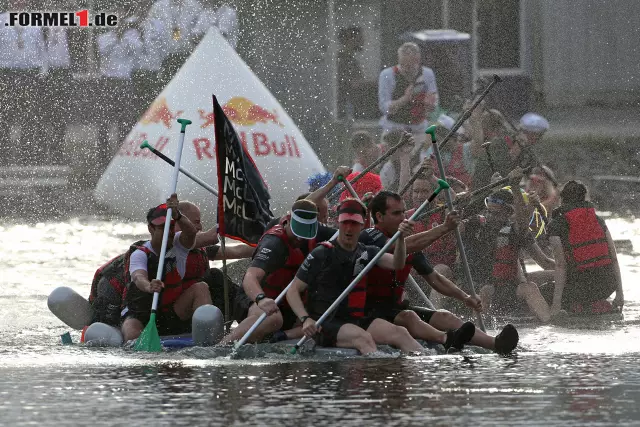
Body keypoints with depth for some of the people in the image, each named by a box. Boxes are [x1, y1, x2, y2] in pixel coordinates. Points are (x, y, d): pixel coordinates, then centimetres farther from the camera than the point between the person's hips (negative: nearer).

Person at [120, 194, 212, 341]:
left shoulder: (179, 245, -2)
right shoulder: (140, 255, -12)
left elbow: (191, 232, -26)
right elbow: (138, 277, -33)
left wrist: (177, 216, -49)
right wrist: (149, 287, -59)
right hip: (141, 315, -3)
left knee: (200, 287, -20)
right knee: (133, 338, -36)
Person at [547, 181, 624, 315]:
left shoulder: (556, 225, -6)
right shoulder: (598, 220, 8)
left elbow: (560, 265, -13)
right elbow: (614, 258, 6)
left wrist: (556, 304, -11)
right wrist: (619, 292, 14)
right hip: (607, 286, 5)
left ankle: (578, 306, -4)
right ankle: (598, 304, 9)